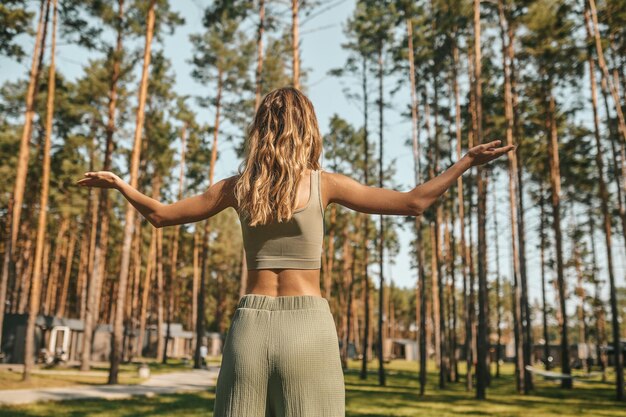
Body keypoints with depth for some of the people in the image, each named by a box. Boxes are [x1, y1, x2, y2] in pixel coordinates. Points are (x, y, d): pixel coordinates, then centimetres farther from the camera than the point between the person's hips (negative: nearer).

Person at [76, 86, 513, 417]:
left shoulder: (238, 186, 5)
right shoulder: (324, 183, -3)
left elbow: (161, 215, 15)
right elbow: (414, 203, -1)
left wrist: (118, 183, 32)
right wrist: (468, 161, 10)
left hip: (250, 325, 3)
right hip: (308, 326, -2)